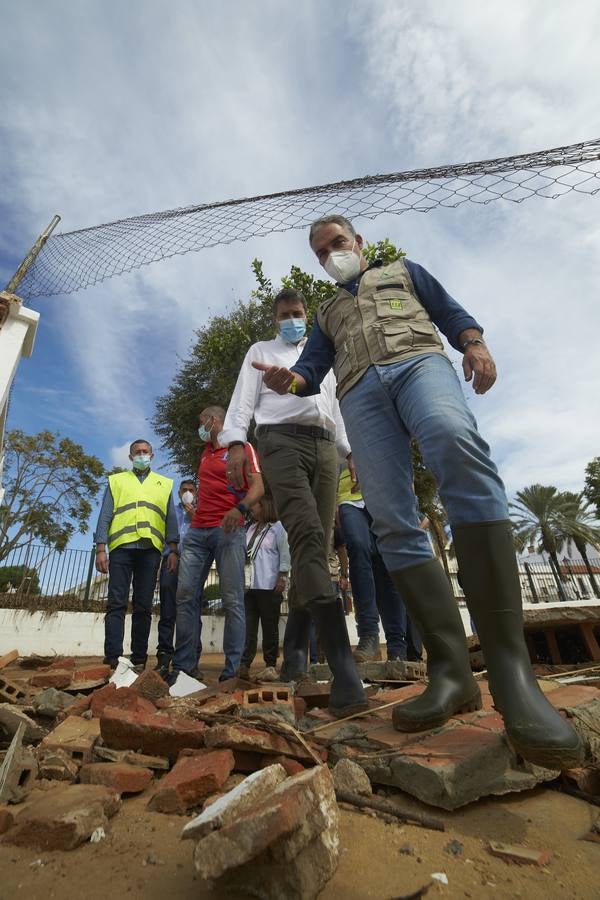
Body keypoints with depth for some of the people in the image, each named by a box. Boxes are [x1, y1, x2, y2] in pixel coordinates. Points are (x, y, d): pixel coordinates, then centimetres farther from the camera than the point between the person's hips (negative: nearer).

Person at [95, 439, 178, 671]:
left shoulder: (164, 484, 18)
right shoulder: (116, 480, 18)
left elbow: (171, 519, 12)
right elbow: (105, 516, 10)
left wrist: (172, 550, 1)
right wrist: (100, 548, -1)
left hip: (150, 549, 0)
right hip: (122, 546, 0)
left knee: (143, 606, 3)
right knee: (116, 603, -3)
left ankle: (139, 657, 8)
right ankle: (112, 657, 1)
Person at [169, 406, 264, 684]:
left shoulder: (242, 447, 4)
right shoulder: (204, 453, 26)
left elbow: (258, 487, -8)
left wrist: (240, 507, -26)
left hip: (228, 531, -6)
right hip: (197, 531, 7)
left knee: (232, 601, -6)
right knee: (185, 596, 0)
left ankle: (233, 669, 1)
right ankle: (184, 665, 8)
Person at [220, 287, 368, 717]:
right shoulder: (261, 351, 22)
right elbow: (244, 399, 8)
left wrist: (352, 450, 14)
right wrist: (236, 441, -9)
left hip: (324, 447, 5)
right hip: (282, 440, -4)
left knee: (316, 545, -4)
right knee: (308, 537, -24)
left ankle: (295, 653, 7)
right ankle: (344, 669, -32)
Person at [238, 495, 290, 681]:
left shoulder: (277, 528, 1)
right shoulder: (250, 530, 19)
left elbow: (285, 555, -4)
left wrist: (282, 579, -11)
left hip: (269, 586, -5)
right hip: (248, 586, 5)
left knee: (269, 627, 3)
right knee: (247, 626, 1)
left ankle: (270, 666, 11)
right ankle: (244, 665, 3)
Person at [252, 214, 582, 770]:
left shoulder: (402, 271, 35)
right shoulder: (326, 313, 37)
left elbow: (450, 311, 21)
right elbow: (312, 368, 21)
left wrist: (474, 342, -2)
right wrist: (288, 380, -3)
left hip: (418, 360, -2)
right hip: (360, 392, 3)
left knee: (454, 443, -37)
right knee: (391, 522, -18)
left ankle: (508, 664, -37)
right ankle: (451, 670, -17)